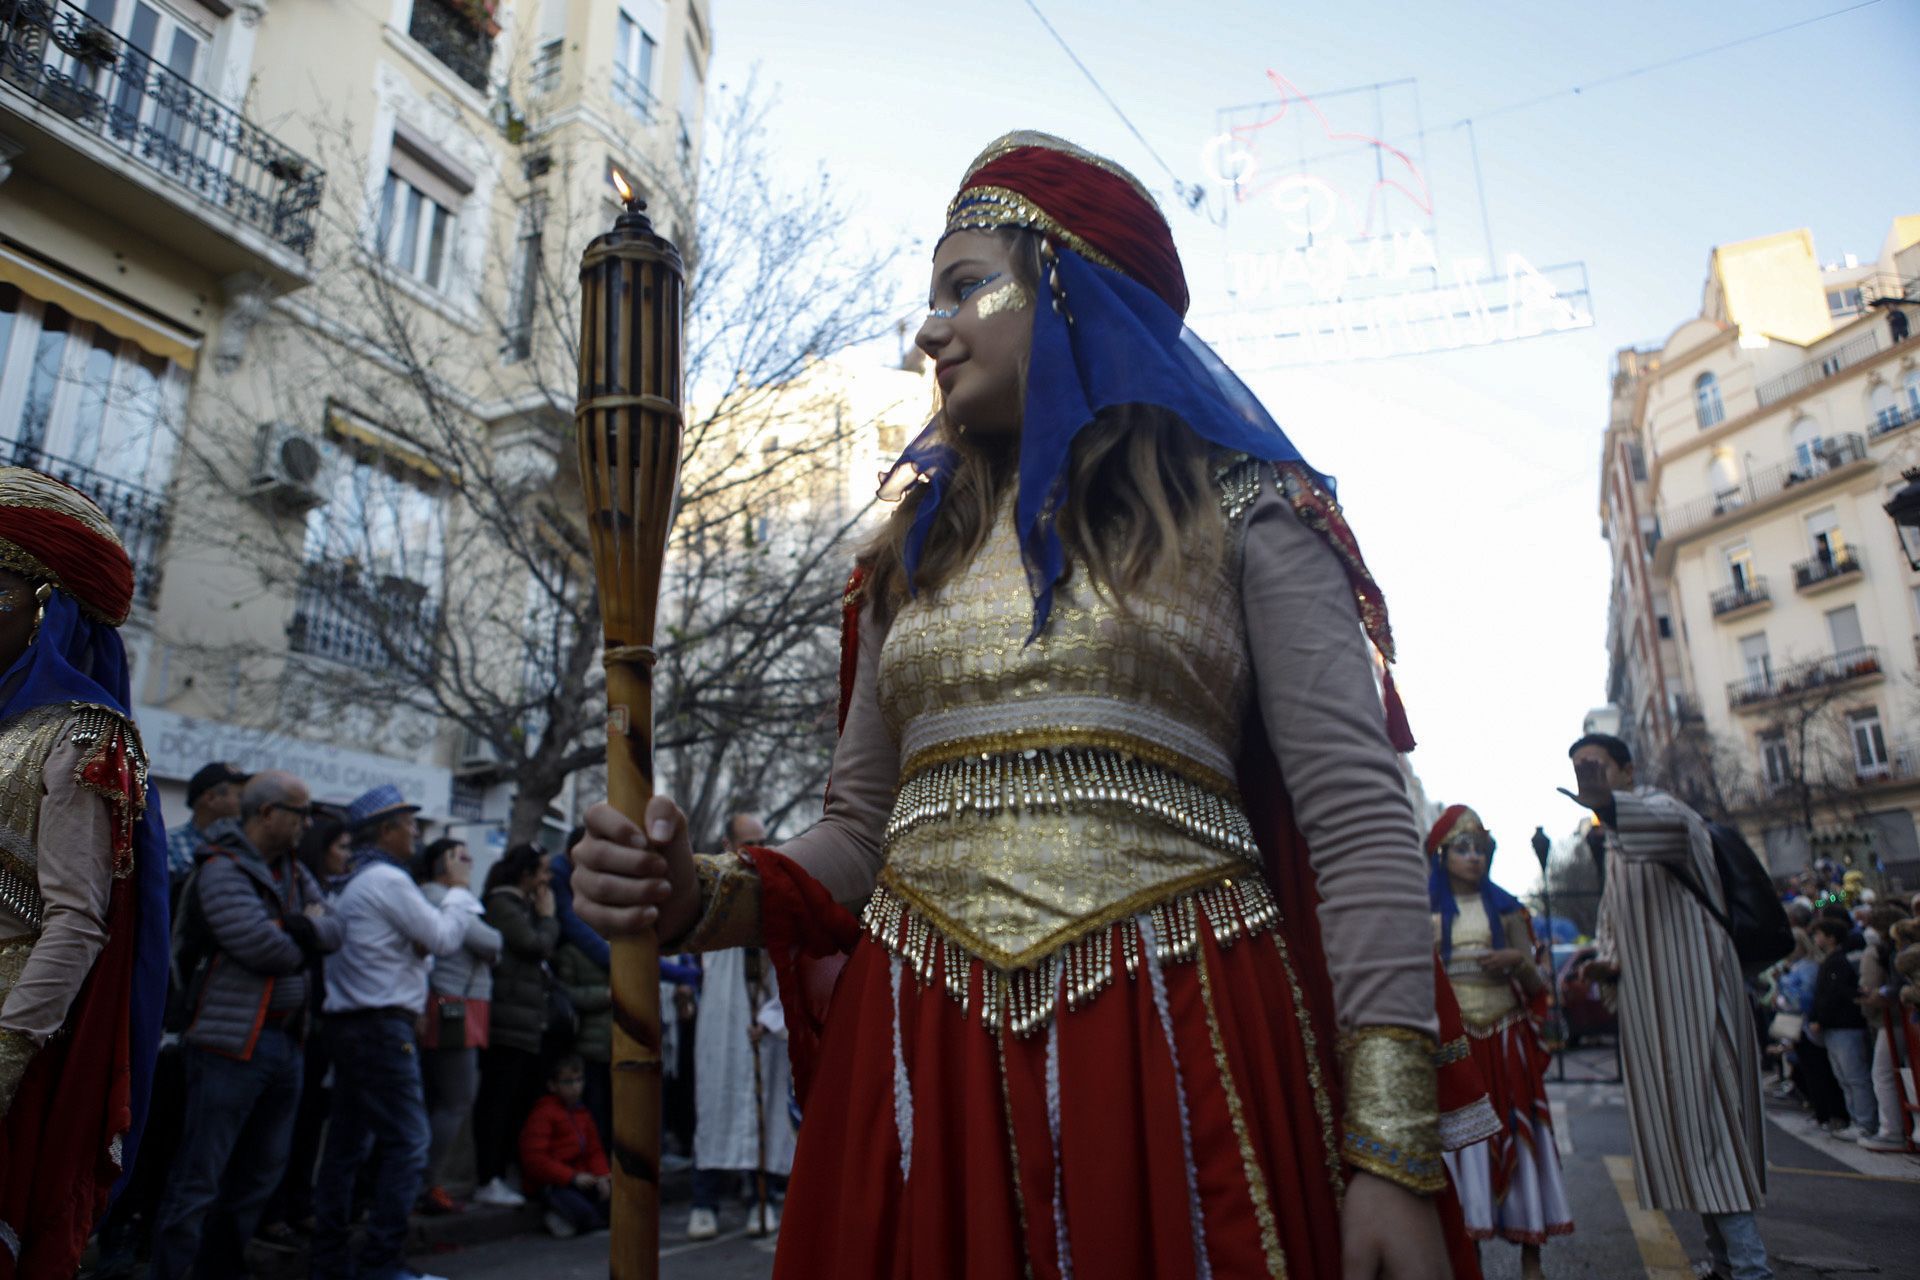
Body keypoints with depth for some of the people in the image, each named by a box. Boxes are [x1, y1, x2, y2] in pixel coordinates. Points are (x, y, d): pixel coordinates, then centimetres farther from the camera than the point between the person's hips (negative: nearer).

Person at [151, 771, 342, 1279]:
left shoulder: (294, 872, 13)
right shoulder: (223, 870, -13)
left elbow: (333, 930, 4)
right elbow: (263, 947, -22)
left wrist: (301, 926, -15)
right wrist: (305, 941, -3)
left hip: (286, 1041, 8)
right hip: (233, 1042, -8)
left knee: (261, 1173, 17)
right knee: (199, 1180, -2)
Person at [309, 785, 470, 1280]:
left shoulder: (355, 882, 19)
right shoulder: (389, 880, -12)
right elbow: (444, 938, -11)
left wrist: (415, 946, 2)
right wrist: (458, 900, 6)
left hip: (349, 1025, 10)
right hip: (381, 1028, -10)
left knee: (348, 1142, 14)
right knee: (409, 1141, -7)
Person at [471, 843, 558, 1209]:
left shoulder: (524, 906, 21)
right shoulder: (503, 904, -9)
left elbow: (543, 953, 21)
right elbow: (538, 946, -15)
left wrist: (544, 915, 12)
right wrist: (548, 916, -1)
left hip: (529, 1024, 10)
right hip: (508, 1023, -10)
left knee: (520, 1102, 11)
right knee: (497, 1100, -5)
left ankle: (497, 1176, 17)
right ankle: (488, 1181, -1)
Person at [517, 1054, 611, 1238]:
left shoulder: (582, 1113, 17)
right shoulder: (543, 1113, -8)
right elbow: (534, 1159, -16)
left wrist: (602, 1176, -4)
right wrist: (572, 1177, -21)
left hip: (581, 1180, 8)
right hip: (551, 1184, -7)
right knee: (584, 1213, -31)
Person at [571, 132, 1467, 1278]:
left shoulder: (1237, 508, 2)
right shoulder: (914, 552, 15)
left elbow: (1359, 818, -6)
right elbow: (864, 830, 14)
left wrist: (1396, 1153, -13)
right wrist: (701, 898, -5)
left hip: (1177, 1045, -3)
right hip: (919, 1063, 4)